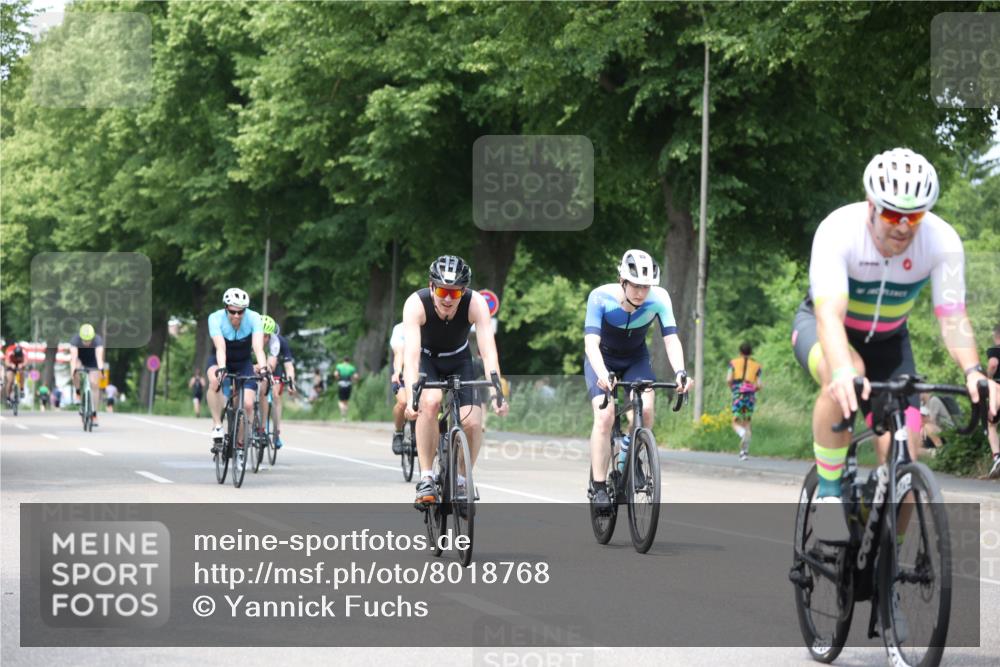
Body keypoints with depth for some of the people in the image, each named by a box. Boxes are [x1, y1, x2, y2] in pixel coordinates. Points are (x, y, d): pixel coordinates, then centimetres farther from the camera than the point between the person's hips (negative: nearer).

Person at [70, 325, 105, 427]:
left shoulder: (98, 340, -34)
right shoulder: (75, 340, -33)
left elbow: (99, 356, -47)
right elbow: (73, 356, -44)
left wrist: (101, 369, -63)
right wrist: (73, 369, -60)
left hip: (92, 362, 0)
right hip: (80, 359, 0)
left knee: (94, 384, -11)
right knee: (75, 369, -33)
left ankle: (94, 414, -4)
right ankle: (79, 394, -13)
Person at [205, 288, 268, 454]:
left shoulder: (253, 318, -25)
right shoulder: (216, 318, -27)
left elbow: (258, 347, -36)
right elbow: (220, 347, -38)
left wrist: (262, 368, -54)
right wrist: (221, 369, -55)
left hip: (244, 362, 1)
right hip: (221, 360, -1)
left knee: (248, 404, -19)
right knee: (215, 380, -37)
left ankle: (240, 443, 5)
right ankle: (217, 428, -28)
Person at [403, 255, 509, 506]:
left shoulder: (476, 303, -29)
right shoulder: (416, 304, -32)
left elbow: (488, 351, -36)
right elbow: (411, 354, -41)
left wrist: (496, 393, -49)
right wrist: (411, 397, -54)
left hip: (458, 360, 2)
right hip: (425, 360, -2)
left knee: (473, 423, -16)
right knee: (430, 402, -32)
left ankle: (462, 480, 11)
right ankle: (426, 479, -22)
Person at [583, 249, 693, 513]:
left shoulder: (659, 298, -24)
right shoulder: (601, 297, -29)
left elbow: (671, 339, -29)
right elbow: (591, 342, -37)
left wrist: (680, 372, -47)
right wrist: (602, 373, -55)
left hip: (636, 359, 2)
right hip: (603, 360, -2)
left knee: (646, 409, -24)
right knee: (604, 417, -22)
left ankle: (629, 458, 4)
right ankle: (600, 488, -14)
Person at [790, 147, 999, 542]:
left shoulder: (942, 242, -25)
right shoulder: (839, 231, -33)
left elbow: (952, 317, -27)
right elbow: (829, 314, -44)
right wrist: (842, 370, -63)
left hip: (886, 339, 3)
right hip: (823, 328, -3)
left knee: (904, 458, -12)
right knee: (844, 377, -40)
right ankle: (828, 493, -23)